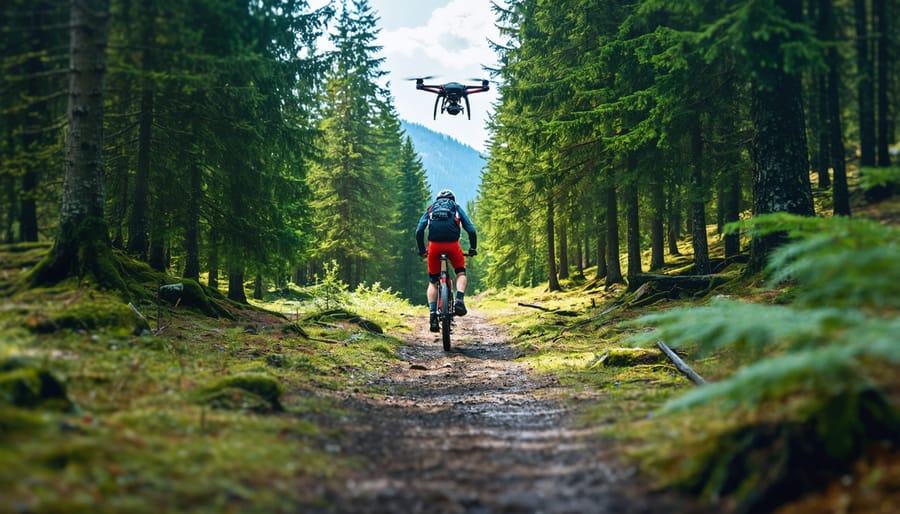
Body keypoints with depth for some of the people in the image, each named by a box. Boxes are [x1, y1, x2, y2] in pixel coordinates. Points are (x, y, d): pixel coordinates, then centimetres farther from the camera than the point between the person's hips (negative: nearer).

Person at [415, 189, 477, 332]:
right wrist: (472, 248, 22)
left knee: (432, 282, 13)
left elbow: (419, 231, 12)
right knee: (461, 273, 22)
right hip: (452, 244, -1)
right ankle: (459, 300, -4)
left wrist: (421, 250, 20)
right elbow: (471, 230, 12)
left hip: (434, 245, 1)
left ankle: (432, 313, -5)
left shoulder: (430, 209, 25)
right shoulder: (456, 207, 23)